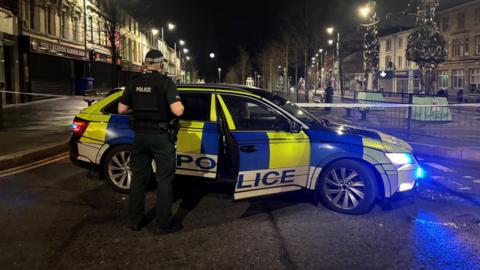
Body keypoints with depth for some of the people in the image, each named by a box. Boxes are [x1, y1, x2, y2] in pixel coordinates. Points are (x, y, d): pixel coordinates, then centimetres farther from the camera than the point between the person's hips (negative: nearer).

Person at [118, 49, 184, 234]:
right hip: (161, 136, -5)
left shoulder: (134, 83, 3)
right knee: (164, 180, 5)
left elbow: (121, 109, 6)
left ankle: (135, 220, 24)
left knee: (138, 178, 15)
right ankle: (163, 224, 10)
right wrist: (179, 104, 2)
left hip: (140, 135, 5)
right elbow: (177, 111, -20)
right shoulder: (165, 82, -11)